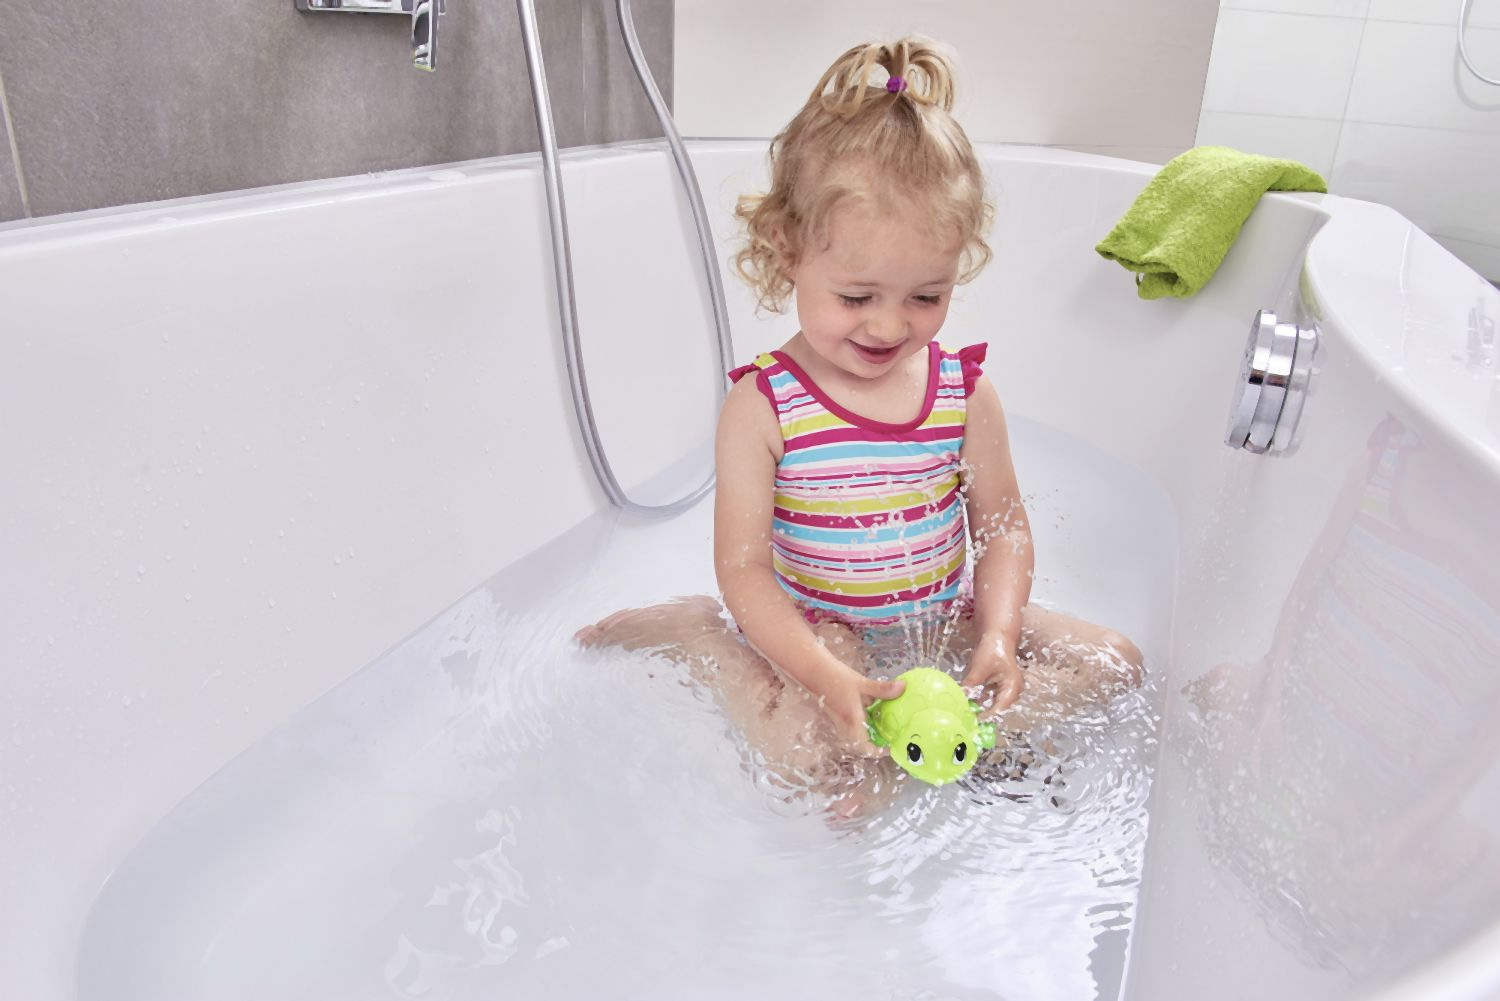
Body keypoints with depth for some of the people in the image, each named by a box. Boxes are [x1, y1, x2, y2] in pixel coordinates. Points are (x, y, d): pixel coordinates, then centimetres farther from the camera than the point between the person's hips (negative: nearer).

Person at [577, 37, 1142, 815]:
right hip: (820, 631, -4)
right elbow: (744, 565, -17)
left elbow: (1003, 527, 2)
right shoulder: (762, 406, -16)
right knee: (812, 753, -28)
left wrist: (998, 636, -16)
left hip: (944, 620, 5)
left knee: (1113, 662, -3)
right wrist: (827, 678, -29)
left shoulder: (964, 392, -5)